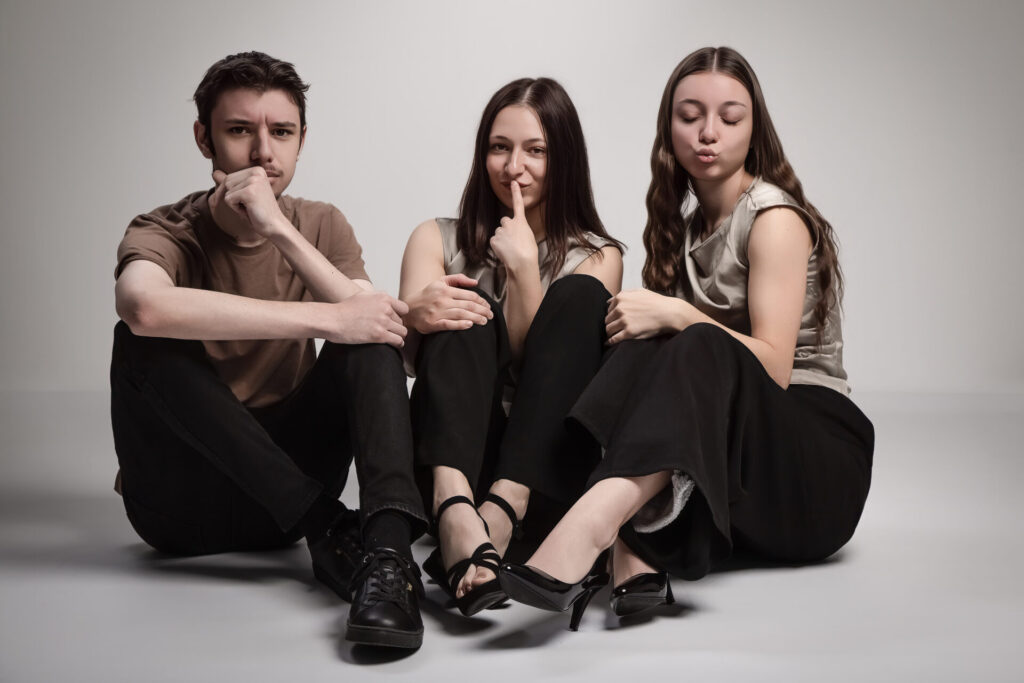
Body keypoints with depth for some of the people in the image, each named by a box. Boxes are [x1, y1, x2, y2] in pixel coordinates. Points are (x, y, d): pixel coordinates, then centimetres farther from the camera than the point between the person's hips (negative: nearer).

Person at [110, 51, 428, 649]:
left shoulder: (321, 226, 5)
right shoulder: (166, 233, -9)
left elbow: (371, 327, -15)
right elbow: (144, 306, -36)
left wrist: (280, 230, -24)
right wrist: (325, 318, -37)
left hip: (284, 479, 3)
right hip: (181, 504, -2)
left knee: (374, 336, -18)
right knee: (143, 343, -29)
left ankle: (388, 546, -40)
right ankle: (328, 530, -31)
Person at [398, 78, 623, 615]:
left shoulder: (595, 257, 10)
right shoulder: (438, 240, 12)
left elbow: (547, 364, -3)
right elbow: (410, 357, -4)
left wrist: (523, 266, -13)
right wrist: (414, 319, -27)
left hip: (545, 475, 0)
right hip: (448, 461, 0)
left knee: (579, 295, -19)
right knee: (462, 303, -21)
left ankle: (497, 517, -38)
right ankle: (455, 511, -48)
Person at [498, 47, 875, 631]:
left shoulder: (774, 217, -4)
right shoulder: (687, 225, 18)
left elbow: (773, 368, -14)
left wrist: (675, 315, -21)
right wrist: (649, 325, -10)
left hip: (816, 466, -6)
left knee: (699, 350, -35)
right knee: (639, 352, -22)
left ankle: (587, 529, -59)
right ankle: (632, 549, -45)